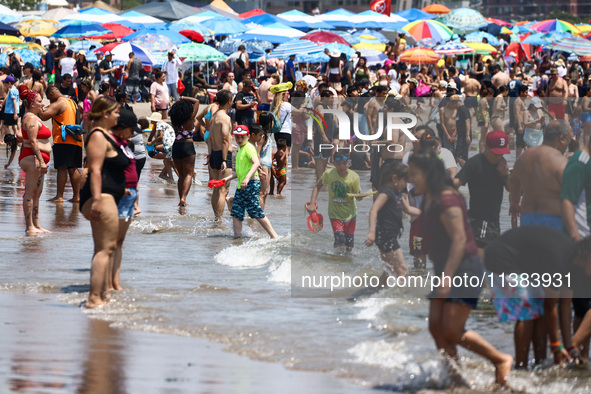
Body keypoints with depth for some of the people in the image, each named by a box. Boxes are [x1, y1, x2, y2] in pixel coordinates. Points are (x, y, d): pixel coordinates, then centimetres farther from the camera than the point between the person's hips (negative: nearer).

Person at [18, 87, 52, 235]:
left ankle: (36, 225, 16)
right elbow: (33, 141, -19)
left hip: (37, 160, 11)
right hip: (32, 157, -11)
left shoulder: (34, 118, 21)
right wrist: (41, 160, -23)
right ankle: (30, 227, -12)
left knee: (37, 193, 12)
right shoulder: (31, 118, -12)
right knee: (30, 193, -10)